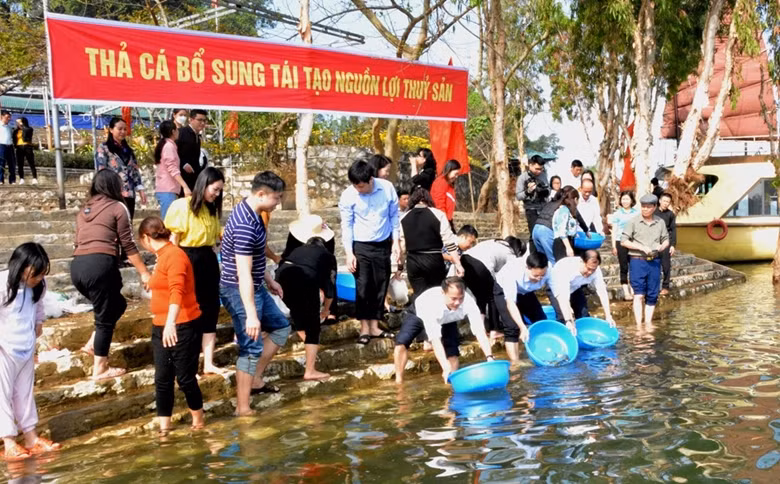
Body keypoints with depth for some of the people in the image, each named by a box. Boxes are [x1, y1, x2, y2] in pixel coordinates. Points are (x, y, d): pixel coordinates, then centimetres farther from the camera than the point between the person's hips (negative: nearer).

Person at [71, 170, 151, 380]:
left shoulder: (83, 210, 23)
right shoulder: (118, 207, 4)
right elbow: (128, 245, 1)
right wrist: (144, 272, 6)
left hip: (77, 266, 7)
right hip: (100, 264, -7)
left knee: (117, 304, 24)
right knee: (105, 317, 5)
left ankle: (92, 344, 18)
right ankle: (100, 369, 11)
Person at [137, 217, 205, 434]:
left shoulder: (174, 254, -15)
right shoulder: (163, 256, 13)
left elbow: (177, 290, -29)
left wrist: (171, 322, -40)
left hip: (182, 326, -9)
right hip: (161, 327, 9)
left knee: (185, 377, 2)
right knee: (162, 379, 8)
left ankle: (198, 421, 21)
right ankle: (164, 427, 14)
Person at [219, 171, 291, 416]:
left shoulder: (249, 212, 4)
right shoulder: (245, 225, -28)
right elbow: (243, 274, -29)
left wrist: (269, 280, 25)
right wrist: (251, 315, -29)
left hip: (255, 287, 10)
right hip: (240, 291, -10)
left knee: (281, 327, 19)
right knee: (251, 348, -3)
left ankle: (255, 379, 28)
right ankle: (243, 408, 8)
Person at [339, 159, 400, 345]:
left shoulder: (387, 188, -10)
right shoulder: (348, 195, -14)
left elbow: (394, 215, 1)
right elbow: (346, 225, -8)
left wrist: (396, 241, 0)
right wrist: (349, 253, -11)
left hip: (383, 245, 2)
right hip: (361, 246, -2)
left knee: (380, 287, 8)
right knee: (363, 288, -1)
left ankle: (374, 326, 20)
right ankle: (364, 328, 12)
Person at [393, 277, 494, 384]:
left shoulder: (469, 302, -38)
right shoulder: (430, 302, -46)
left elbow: (480, 332, -39)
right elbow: (435, 340, -46)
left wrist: (489, 357, -52)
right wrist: (446, 368, -53)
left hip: (447, 320, 3)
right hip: (419, 314, -3)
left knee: (452, 353, -13)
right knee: (402, 341, -23)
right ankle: (398, 381, -9)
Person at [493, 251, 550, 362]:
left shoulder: (548, 271, -32)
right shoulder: (512, 271, -42)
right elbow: (510, 303, -42)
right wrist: (523, 327, -50)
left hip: (525, 292, 5)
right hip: (504, 291, -4)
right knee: (512, 326, -18)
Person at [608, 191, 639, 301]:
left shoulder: (637, 213, 7)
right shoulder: (617, 213, 4)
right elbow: (614, 230, 5)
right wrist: (614, 246, 0)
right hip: (621, 242, -1)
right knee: (623, 268, 1)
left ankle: (633, 290, 12)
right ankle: (626, 292, 4)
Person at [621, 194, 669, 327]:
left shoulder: (660, 222, 7)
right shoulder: (633, 222, -4)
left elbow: (666, 240, 18)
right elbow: (624, 241, -5)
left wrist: (661, 247, -5)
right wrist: (641, 247, -14)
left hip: (654, 261, 4)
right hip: (638, 261, -4)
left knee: (652, 295, 8)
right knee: (639, 294, -8)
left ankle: (648, 322, 19)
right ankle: (638, 325, -6)